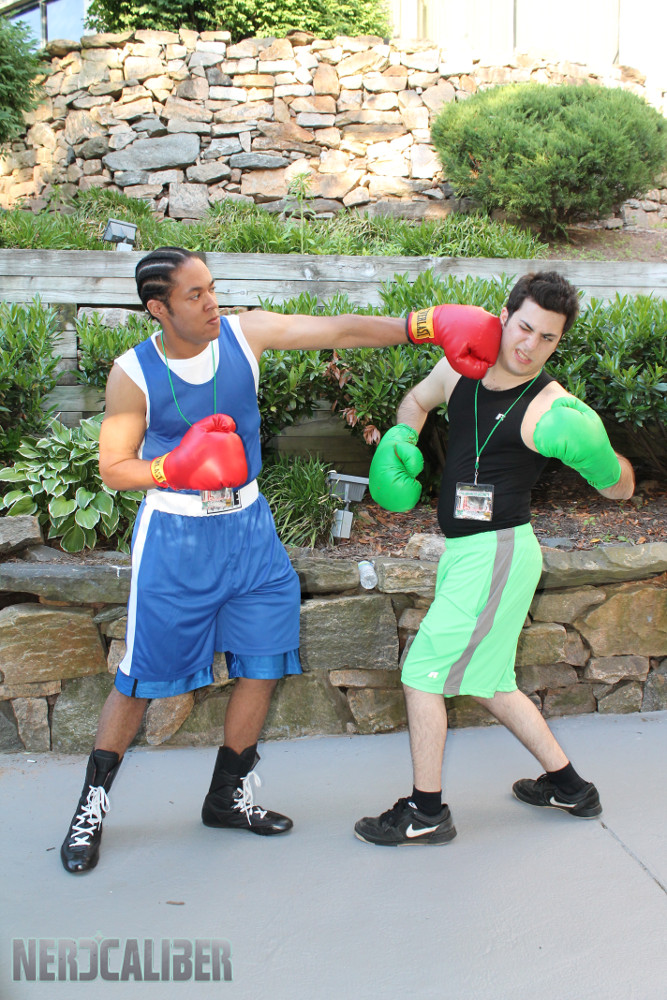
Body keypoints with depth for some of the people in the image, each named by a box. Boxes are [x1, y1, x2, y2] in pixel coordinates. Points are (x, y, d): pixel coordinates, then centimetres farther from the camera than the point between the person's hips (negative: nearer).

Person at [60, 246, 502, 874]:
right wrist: (176, 468, -26)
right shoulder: (133, 374, -12)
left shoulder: (245, 334, -5)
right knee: (142, 678, 0)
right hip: (175, 537, -4)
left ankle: (227, 795, 26)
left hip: (248, 527, 4)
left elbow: (339, 331, -10)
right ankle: (92, 804, 21)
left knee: (263, 667, 6)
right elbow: (113, 468, -7)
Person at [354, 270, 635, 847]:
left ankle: (426, 813, 11)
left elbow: (622, 489, -10)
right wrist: (402, 438, 4)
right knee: (488, 681, 19)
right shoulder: (460, 368, 3)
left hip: (498, 553, -8)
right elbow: (417, 400, 25)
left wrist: (599, 459, -31)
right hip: (466, 550, 8)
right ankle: (568, 787, 35)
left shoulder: (552, 407, -15)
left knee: (424, 670, -4)